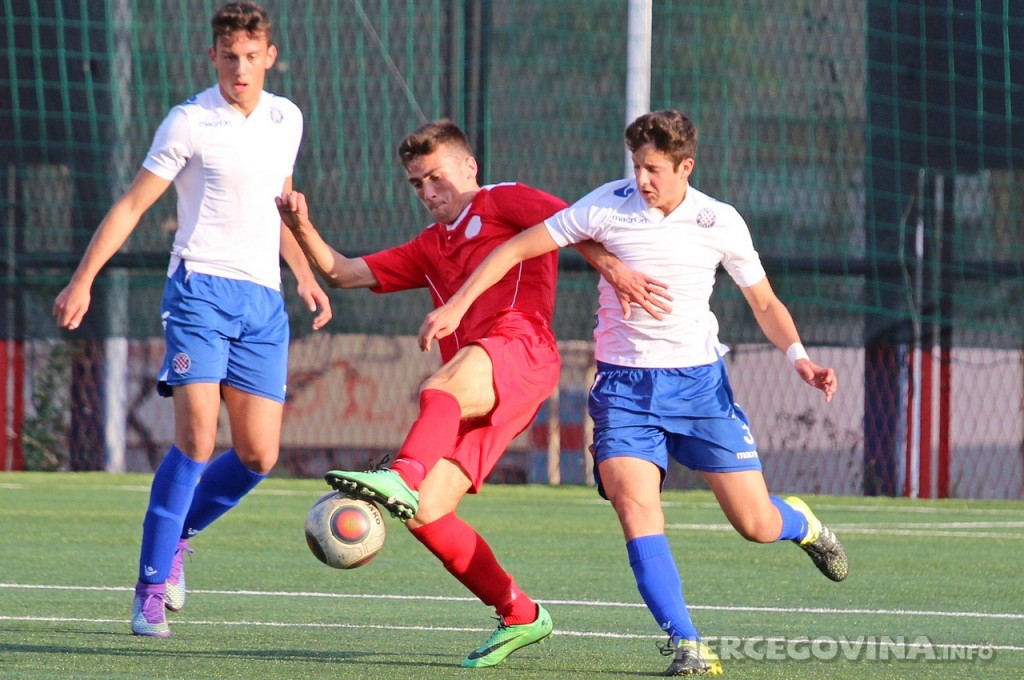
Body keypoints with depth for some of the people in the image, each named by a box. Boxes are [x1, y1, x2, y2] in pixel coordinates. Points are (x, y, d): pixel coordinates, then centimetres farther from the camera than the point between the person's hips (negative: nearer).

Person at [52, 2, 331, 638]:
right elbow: (132, 204, -3)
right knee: (197, 436, -18)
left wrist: (305, 273, 22)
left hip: (263, 300, 5)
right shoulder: (190, 123, -5)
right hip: (201, 288, -5)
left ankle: (177, 536, 24)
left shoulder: (287, 120, 12)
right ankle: (152, 587, -11)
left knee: (259, 455, -2)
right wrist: (83, 280, -10)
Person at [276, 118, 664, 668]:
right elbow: (343, 273, 30)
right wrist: (302, 229, 12)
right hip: (475, 399, 8)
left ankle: (402, 478, -68)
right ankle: (519, 616, 5)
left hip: (519, 348, -8)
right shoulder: (429, 249, 34)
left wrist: (613, 268, -20)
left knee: (440, 391, -39)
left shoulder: (503, 201, 15)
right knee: (426, 515, -6)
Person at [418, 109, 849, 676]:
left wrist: (799, 357, -11)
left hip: (700, 378, 1)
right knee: (634, 504, -24)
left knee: (755, 524, -2)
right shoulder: (608, 206, -7)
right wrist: (457, 305, -11)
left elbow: (765, 303, 7)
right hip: (624, 384, -1)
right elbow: (517, 248, -4)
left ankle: (801, 523, 36)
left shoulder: (721, 223, -4)